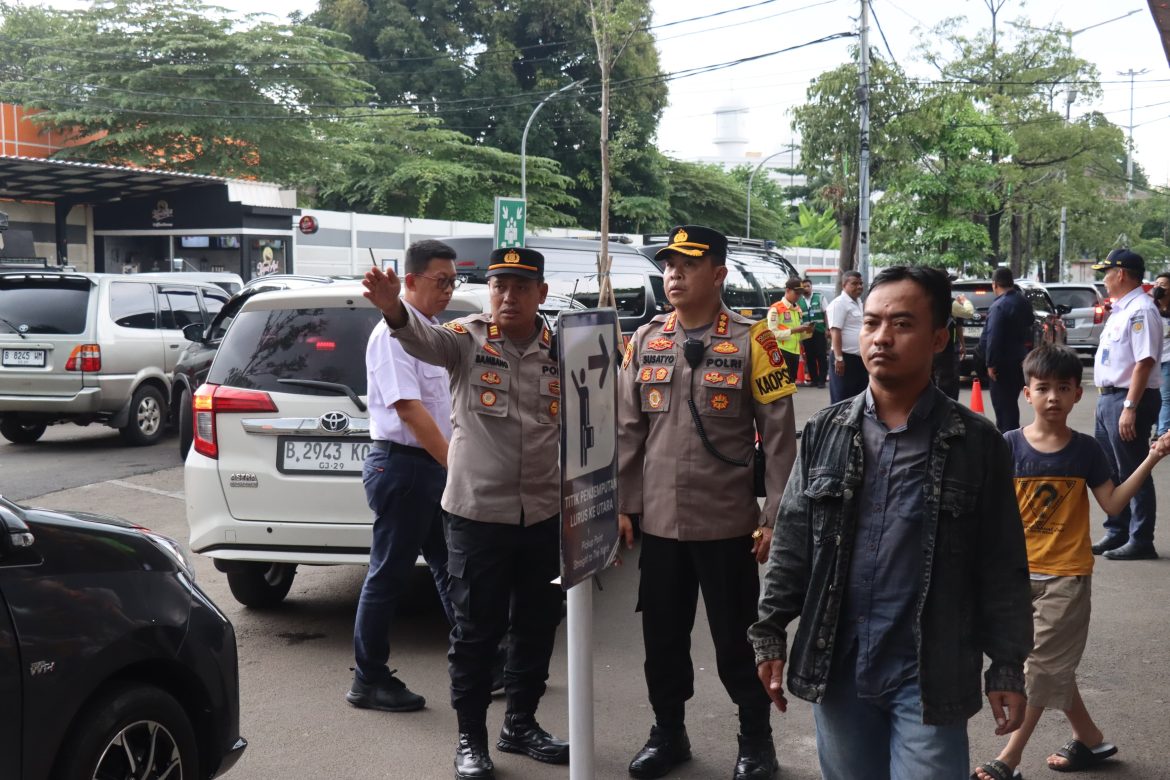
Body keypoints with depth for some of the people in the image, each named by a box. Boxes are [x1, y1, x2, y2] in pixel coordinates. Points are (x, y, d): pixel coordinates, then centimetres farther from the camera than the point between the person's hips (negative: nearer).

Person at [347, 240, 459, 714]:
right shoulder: (394, 333, -14)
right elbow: (408, 409, -22)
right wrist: (455, 463, -24)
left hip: (433, 466, 9)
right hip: (402, 465, -9)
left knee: (451, 569, 13)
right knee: (389, 577, -1)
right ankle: (369, 681, 9)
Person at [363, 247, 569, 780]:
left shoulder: (559, 351, 5)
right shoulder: (467, 339, -7)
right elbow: (424, 340, -29)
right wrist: (394, 310, -51)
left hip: (545, 515, 4)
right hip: (477, 512, -4)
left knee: (537, 627, 14)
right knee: (477, 630, 4)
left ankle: (521, 724, 31)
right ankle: (470, 737, 19)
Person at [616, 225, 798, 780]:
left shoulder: (750, 342, -8)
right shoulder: (645, 342, 5)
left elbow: (779, 436, -7)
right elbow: (628, 430, 8)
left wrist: (774, 517, -10)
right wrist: (622, 504, 4)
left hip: (727, 522, -4)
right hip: (659, 521, 4)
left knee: (736, 639, 7)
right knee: (663, 636, 13)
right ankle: (668, 734, 31)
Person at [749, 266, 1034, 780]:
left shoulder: (977, 444, -5)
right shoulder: (824, 433, 3)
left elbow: (1002, 568, -2)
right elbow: (791, 546, 7)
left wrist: (1007, 668, -2)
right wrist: (769, 635, 6)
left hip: (930, 676, -3)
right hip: (837, 666, 3)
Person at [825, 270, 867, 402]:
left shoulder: (858, 302, 15)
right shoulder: (839, 303, -12)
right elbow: (835, 332, -18)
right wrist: (838, 358, -24)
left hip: (860, 358, 9)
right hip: (846, 358, -9)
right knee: (842, 401, -4)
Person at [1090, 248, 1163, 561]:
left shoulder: (1141, 310, -16)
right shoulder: (1120, 309, 16)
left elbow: (1145, 362, -23)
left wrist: (1130, 407, -27)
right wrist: (1107, 398, 17)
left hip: (1128, 399, -10)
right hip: (1108, 397, 10)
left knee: (1133, 473, -3)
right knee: (1110, 471, 17)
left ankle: (1140, 541, 5)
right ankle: (1116, 533, 28)